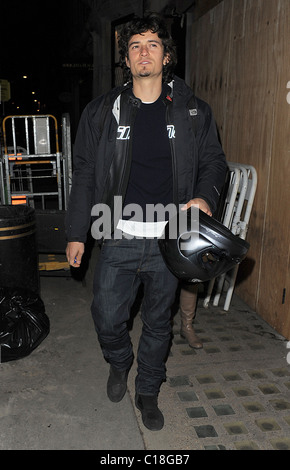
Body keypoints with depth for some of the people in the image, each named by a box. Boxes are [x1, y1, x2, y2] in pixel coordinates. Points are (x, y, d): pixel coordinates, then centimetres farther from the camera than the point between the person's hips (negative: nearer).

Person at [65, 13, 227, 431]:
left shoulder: (192, 111, 3)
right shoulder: (102, 111, 2)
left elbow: (214, 161, 10)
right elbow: (85, 175, 4)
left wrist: (205, 196, -13)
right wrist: (77, 233, 3)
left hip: (169, 240, 1)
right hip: (119, 238, 0)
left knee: (158, 323, 14)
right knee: (107, 318, 6)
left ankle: (148, 393, 38)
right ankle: (119, 364, 42)